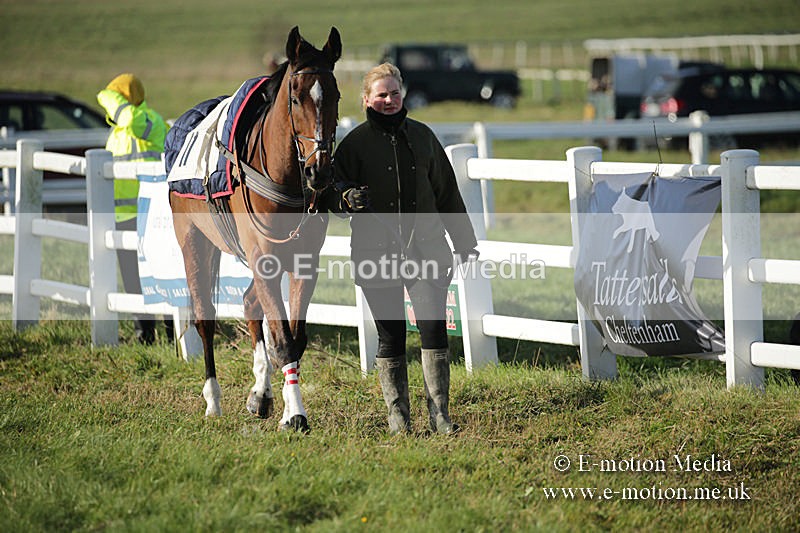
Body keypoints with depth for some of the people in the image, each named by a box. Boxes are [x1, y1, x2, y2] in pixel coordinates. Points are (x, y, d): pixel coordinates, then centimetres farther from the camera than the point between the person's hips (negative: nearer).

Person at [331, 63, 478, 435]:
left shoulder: (421, 136, 10)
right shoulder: (355, 143, 1)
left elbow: (446, 191, 16)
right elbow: (336, 187, 1)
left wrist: (463, 240, 18)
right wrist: (348, 198, -23)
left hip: (425, 249, 2)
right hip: (377, 254, -2)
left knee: (434, 327, -9)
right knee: (390, 335, 2)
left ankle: (439, 413, -2)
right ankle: (397, 415, 14)